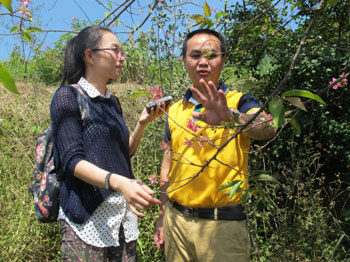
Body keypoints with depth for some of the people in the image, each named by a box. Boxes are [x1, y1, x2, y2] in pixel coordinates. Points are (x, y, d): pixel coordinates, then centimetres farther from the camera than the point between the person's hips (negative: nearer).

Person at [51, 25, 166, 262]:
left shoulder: (113, 102, 12)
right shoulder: (68, 96, -8)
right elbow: (72, 161, -16)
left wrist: (143, 122, 1)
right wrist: (119, 182, -32)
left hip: (123, 215, 7)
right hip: (88, 218, -6)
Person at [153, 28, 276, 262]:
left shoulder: (238, 101, -5)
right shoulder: (176, 110, 7)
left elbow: (268, 128, -26)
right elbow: (168, 165, 13)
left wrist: (230, 117, -44)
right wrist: (162, 216, 13)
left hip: (223, 224, -4)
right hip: (176, 219, 4)